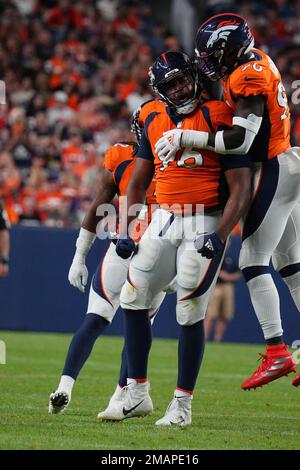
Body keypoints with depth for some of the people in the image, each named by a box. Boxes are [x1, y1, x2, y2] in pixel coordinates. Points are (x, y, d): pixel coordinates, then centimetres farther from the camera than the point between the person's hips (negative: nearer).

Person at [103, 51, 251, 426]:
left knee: (189, 314, -5)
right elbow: (137, 183, 18)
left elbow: (240, 188, -12)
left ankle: (182, 404, 6)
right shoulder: (154, 123, 8)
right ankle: (137, 395, 13)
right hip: (163, 221, 6)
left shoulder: (217, 119, -10)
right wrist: (125, 231, 8)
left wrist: (219, 237, -21)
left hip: (204, 225, -6)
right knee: (132, 299, 3)